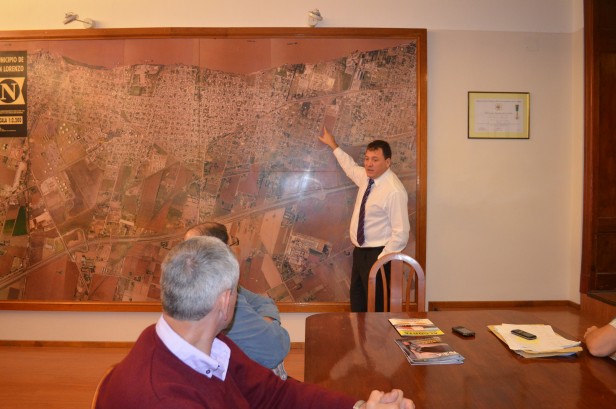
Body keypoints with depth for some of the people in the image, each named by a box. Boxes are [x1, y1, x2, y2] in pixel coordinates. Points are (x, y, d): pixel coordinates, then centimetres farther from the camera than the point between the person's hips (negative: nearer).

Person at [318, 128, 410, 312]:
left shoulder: (394, 191, -22)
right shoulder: (366, 176, 2)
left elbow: (401, 233, -22)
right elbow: (351, 167, 26)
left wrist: (381, 261, -20)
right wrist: (333, 146, 33)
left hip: (377, 255, -8)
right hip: (359, 252, 8)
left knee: (377, 307, 2)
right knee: (357, 303, 18)